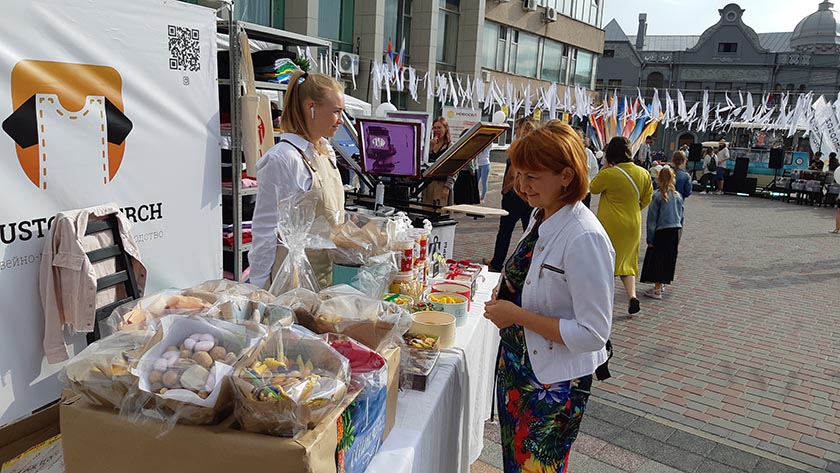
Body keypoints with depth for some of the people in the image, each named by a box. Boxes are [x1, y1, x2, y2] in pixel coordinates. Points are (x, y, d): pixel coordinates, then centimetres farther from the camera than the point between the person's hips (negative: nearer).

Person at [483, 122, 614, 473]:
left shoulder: (585, 239, -27)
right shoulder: (540, 217, 0)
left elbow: (593, 334, -26)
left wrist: (517, 315, -24)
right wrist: (506, 296, -3)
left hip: (554, 386, -8)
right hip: (515, 365, 8)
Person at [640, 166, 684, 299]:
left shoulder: (657, 196, -11)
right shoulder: (678, 196, 6)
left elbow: (652, 218, -10)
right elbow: (681, 215, 12)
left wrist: (650, 238, -5)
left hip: (662, 232, -5)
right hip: (675, 230, 6)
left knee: (657, 259, 1)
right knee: (669, 258, 15)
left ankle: (657, 290, 0)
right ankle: (660, 284, 27)